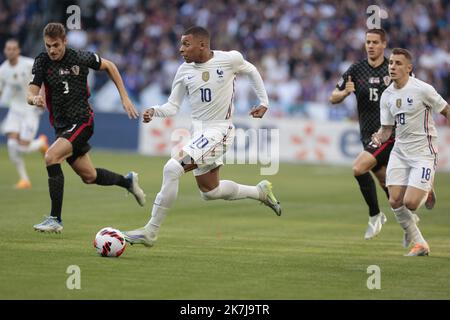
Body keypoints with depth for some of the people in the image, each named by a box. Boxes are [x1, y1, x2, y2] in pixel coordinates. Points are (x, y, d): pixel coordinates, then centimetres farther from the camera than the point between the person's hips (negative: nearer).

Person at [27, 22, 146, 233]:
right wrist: (34, 99, -37)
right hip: (61, 126, 5)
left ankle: (55, 219, -21)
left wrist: (124, 98, 5)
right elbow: (31, 93, -12)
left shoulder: (80, 58, -10)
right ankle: (127, 181, 44)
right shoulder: (42, 62, -4)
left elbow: (109, 66, 6)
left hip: (81, 121, -5)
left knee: (51, 157, -26)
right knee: (89, 176, 14)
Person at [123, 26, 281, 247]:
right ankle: (260, 191, 41)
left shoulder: (230, 59, -10)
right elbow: (173, 106, 6)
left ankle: (150, 232, -16)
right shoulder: (184, 71, 2)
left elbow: (251, 71, 11)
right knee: (209, 192, 17)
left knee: (172, 168, -23)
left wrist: (264, 102, 11)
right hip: (199, 132, 7)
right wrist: (155, 112, -14)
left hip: (219, 131, -7)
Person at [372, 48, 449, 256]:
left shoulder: (422, 89, -14)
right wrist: (379, 137, -11)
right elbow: (387, 128, 10)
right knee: (395, 201, -6)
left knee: (410, 203, -15)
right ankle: (419, 243, 12)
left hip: (423, 151, -5)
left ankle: (426, 192, 23)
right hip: (399, 151, 6)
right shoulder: (387, 96, 4)